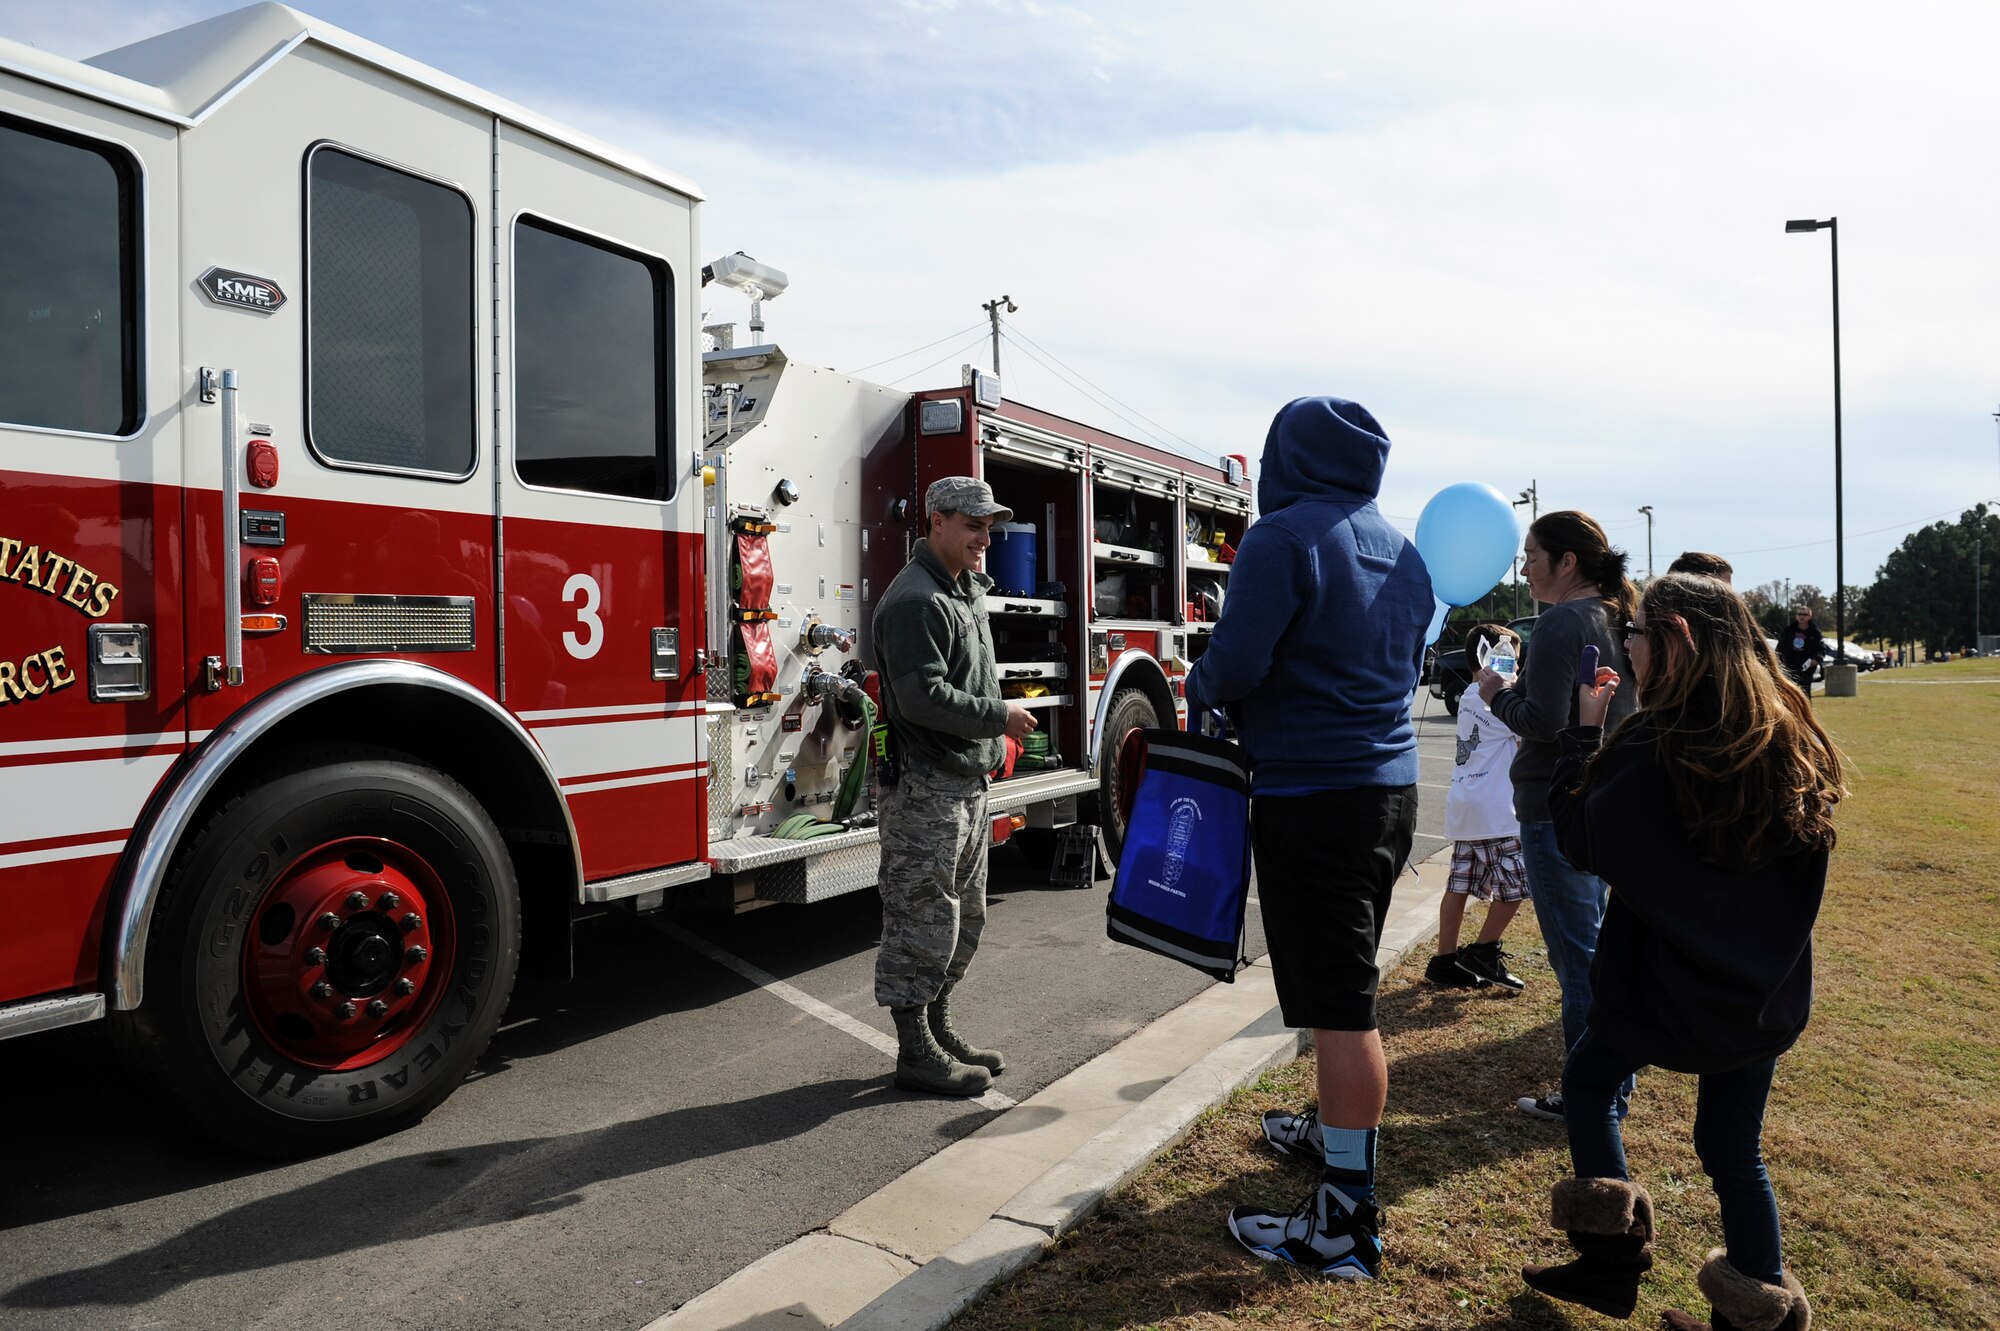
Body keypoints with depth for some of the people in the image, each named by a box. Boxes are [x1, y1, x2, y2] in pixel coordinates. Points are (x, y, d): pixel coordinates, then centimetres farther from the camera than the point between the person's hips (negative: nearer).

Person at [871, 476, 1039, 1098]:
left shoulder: (966, 591, 17)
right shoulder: (915, 599, -16)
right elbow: (923, 698, -24)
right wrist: (1000, 717, -16)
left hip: (968, 786, 10)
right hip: (925, 791, -10)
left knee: (964, 919, 17)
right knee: (922, 922, -1)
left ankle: (939, 1032, 30)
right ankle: (916, 1055, 10)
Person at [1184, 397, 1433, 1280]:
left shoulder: (1283, 538, -13)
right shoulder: (1404, 556, 12)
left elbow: (1236, 661, -20)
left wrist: (1198, 688, 1)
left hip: (1314, 794, -9)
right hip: (1391, 786, 9)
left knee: (1338, 1006, -4)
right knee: (1347, 988, 22)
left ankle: (1347, 1221, 6)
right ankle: (1336, 1131, 40)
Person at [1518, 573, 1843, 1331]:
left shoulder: (1654, 751, -22)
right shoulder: (1789, 744, -1)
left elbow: (1580, 839, -11)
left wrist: (1586, 730, -5)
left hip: (1668, 985, -5)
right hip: (1763, 996, 6)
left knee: (1587, 1082, 19)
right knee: (1734, 1151, 17)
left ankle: (1612, 1266, 23)